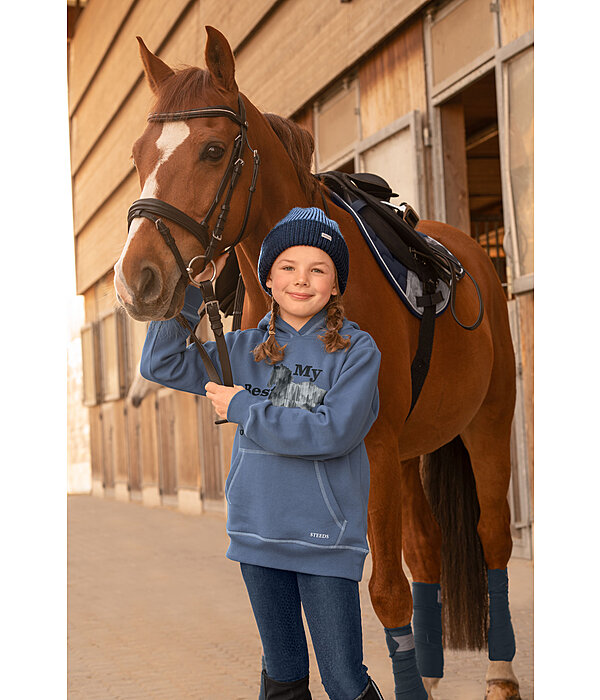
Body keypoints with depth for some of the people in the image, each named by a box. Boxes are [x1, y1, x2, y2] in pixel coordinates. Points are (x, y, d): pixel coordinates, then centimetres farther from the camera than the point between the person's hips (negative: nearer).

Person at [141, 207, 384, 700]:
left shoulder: (357, 350, -6)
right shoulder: (246, 350, 7)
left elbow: (335, 432, -18)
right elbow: (161, 363, 6)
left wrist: (243, 410, -13)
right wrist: (191, 287, -3)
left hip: (327, 538, -4)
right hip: (258, 532, 4)